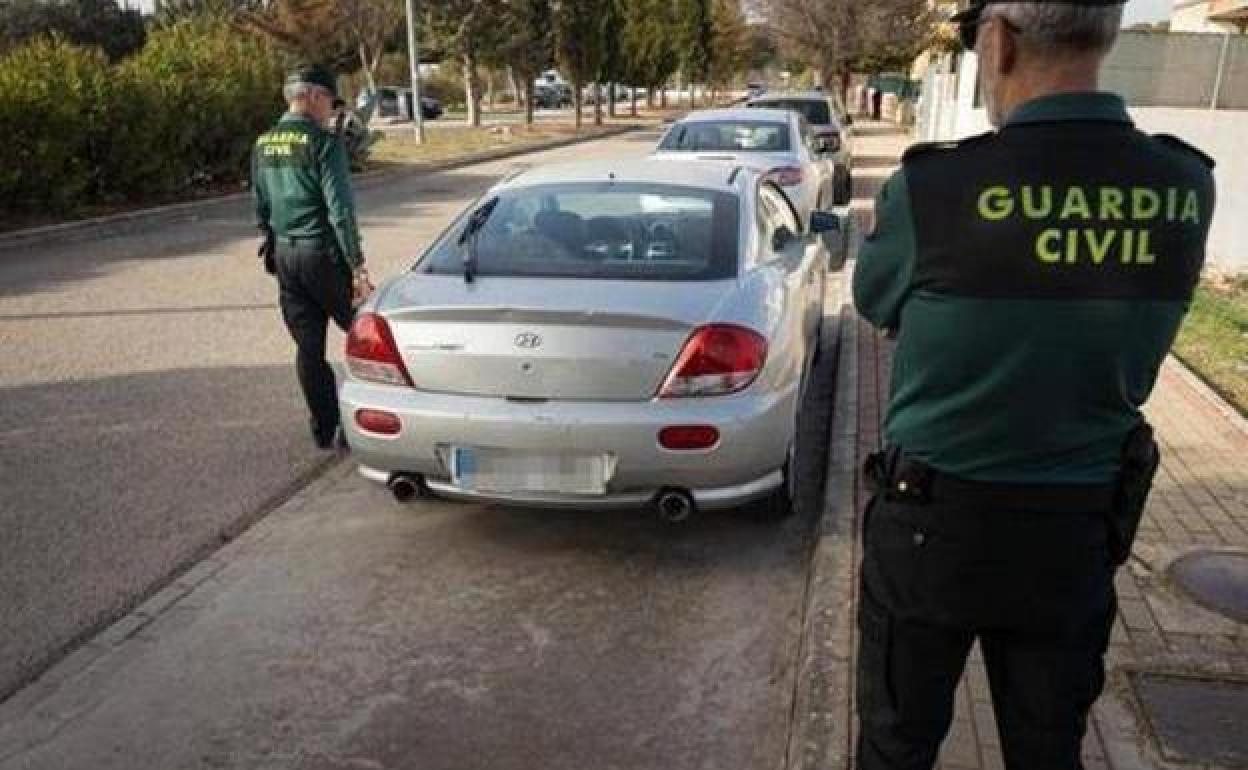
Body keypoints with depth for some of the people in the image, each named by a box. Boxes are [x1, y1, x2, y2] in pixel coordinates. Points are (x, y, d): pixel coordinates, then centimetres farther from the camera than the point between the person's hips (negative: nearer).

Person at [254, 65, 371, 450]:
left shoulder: (263, 145, 9)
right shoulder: (323, 142, -13)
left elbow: (261, 209, 15)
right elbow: (340, 210, -18)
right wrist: (357, 265, -16)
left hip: (284, 256, 7)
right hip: (322, 254, -6)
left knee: (308, 348, 11)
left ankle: (325, 430, 18)